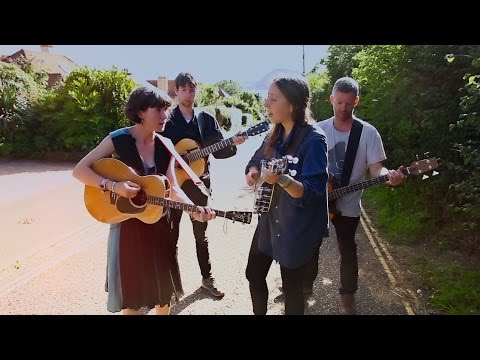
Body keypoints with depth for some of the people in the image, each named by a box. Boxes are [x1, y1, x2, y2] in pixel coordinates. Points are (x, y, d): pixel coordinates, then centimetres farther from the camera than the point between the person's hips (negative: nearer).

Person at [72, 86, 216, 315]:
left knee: (163, 284, 15)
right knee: (131, 287, 10)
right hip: (127, 222, -3)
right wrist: (113, 186, -27)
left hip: (158, 223, 4)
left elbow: (172, 188, -4)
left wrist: (194, 209, -20)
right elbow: (79, 170, -14)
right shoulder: (118, 140, -13)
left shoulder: (165, 146, -1)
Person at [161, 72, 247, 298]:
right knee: (171, 234, 8)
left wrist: (232, 143, -16)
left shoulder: (207, 119, 5)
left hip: (199, 182, 2)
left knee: (201, 232, 13)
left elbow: (218, 151, 2)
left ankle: (207, 278, 27)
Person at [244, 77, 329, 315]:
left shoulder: (313, 139, -20)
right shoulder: (274, 135, 2)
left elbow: (311, 191, -26)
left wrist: (281, 180, -43)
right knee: (254, 274, 18)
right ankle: (259, 313, 44)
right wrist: (253, 171, -7)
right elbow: (255, 161, 15)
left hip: (298, 227, -7)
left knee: (291, 286, 10)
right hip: (269, 219, 7)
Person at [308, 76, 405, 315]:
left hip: (348, 205, -1)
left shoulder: (368, 132, -8)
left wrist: (389, 175, -33)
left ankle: (347, 296, 31)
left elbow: (375, 167, -12)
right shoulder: (319, 130, -3)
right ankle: (305, 285, 37)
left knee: (347, 251, 10)